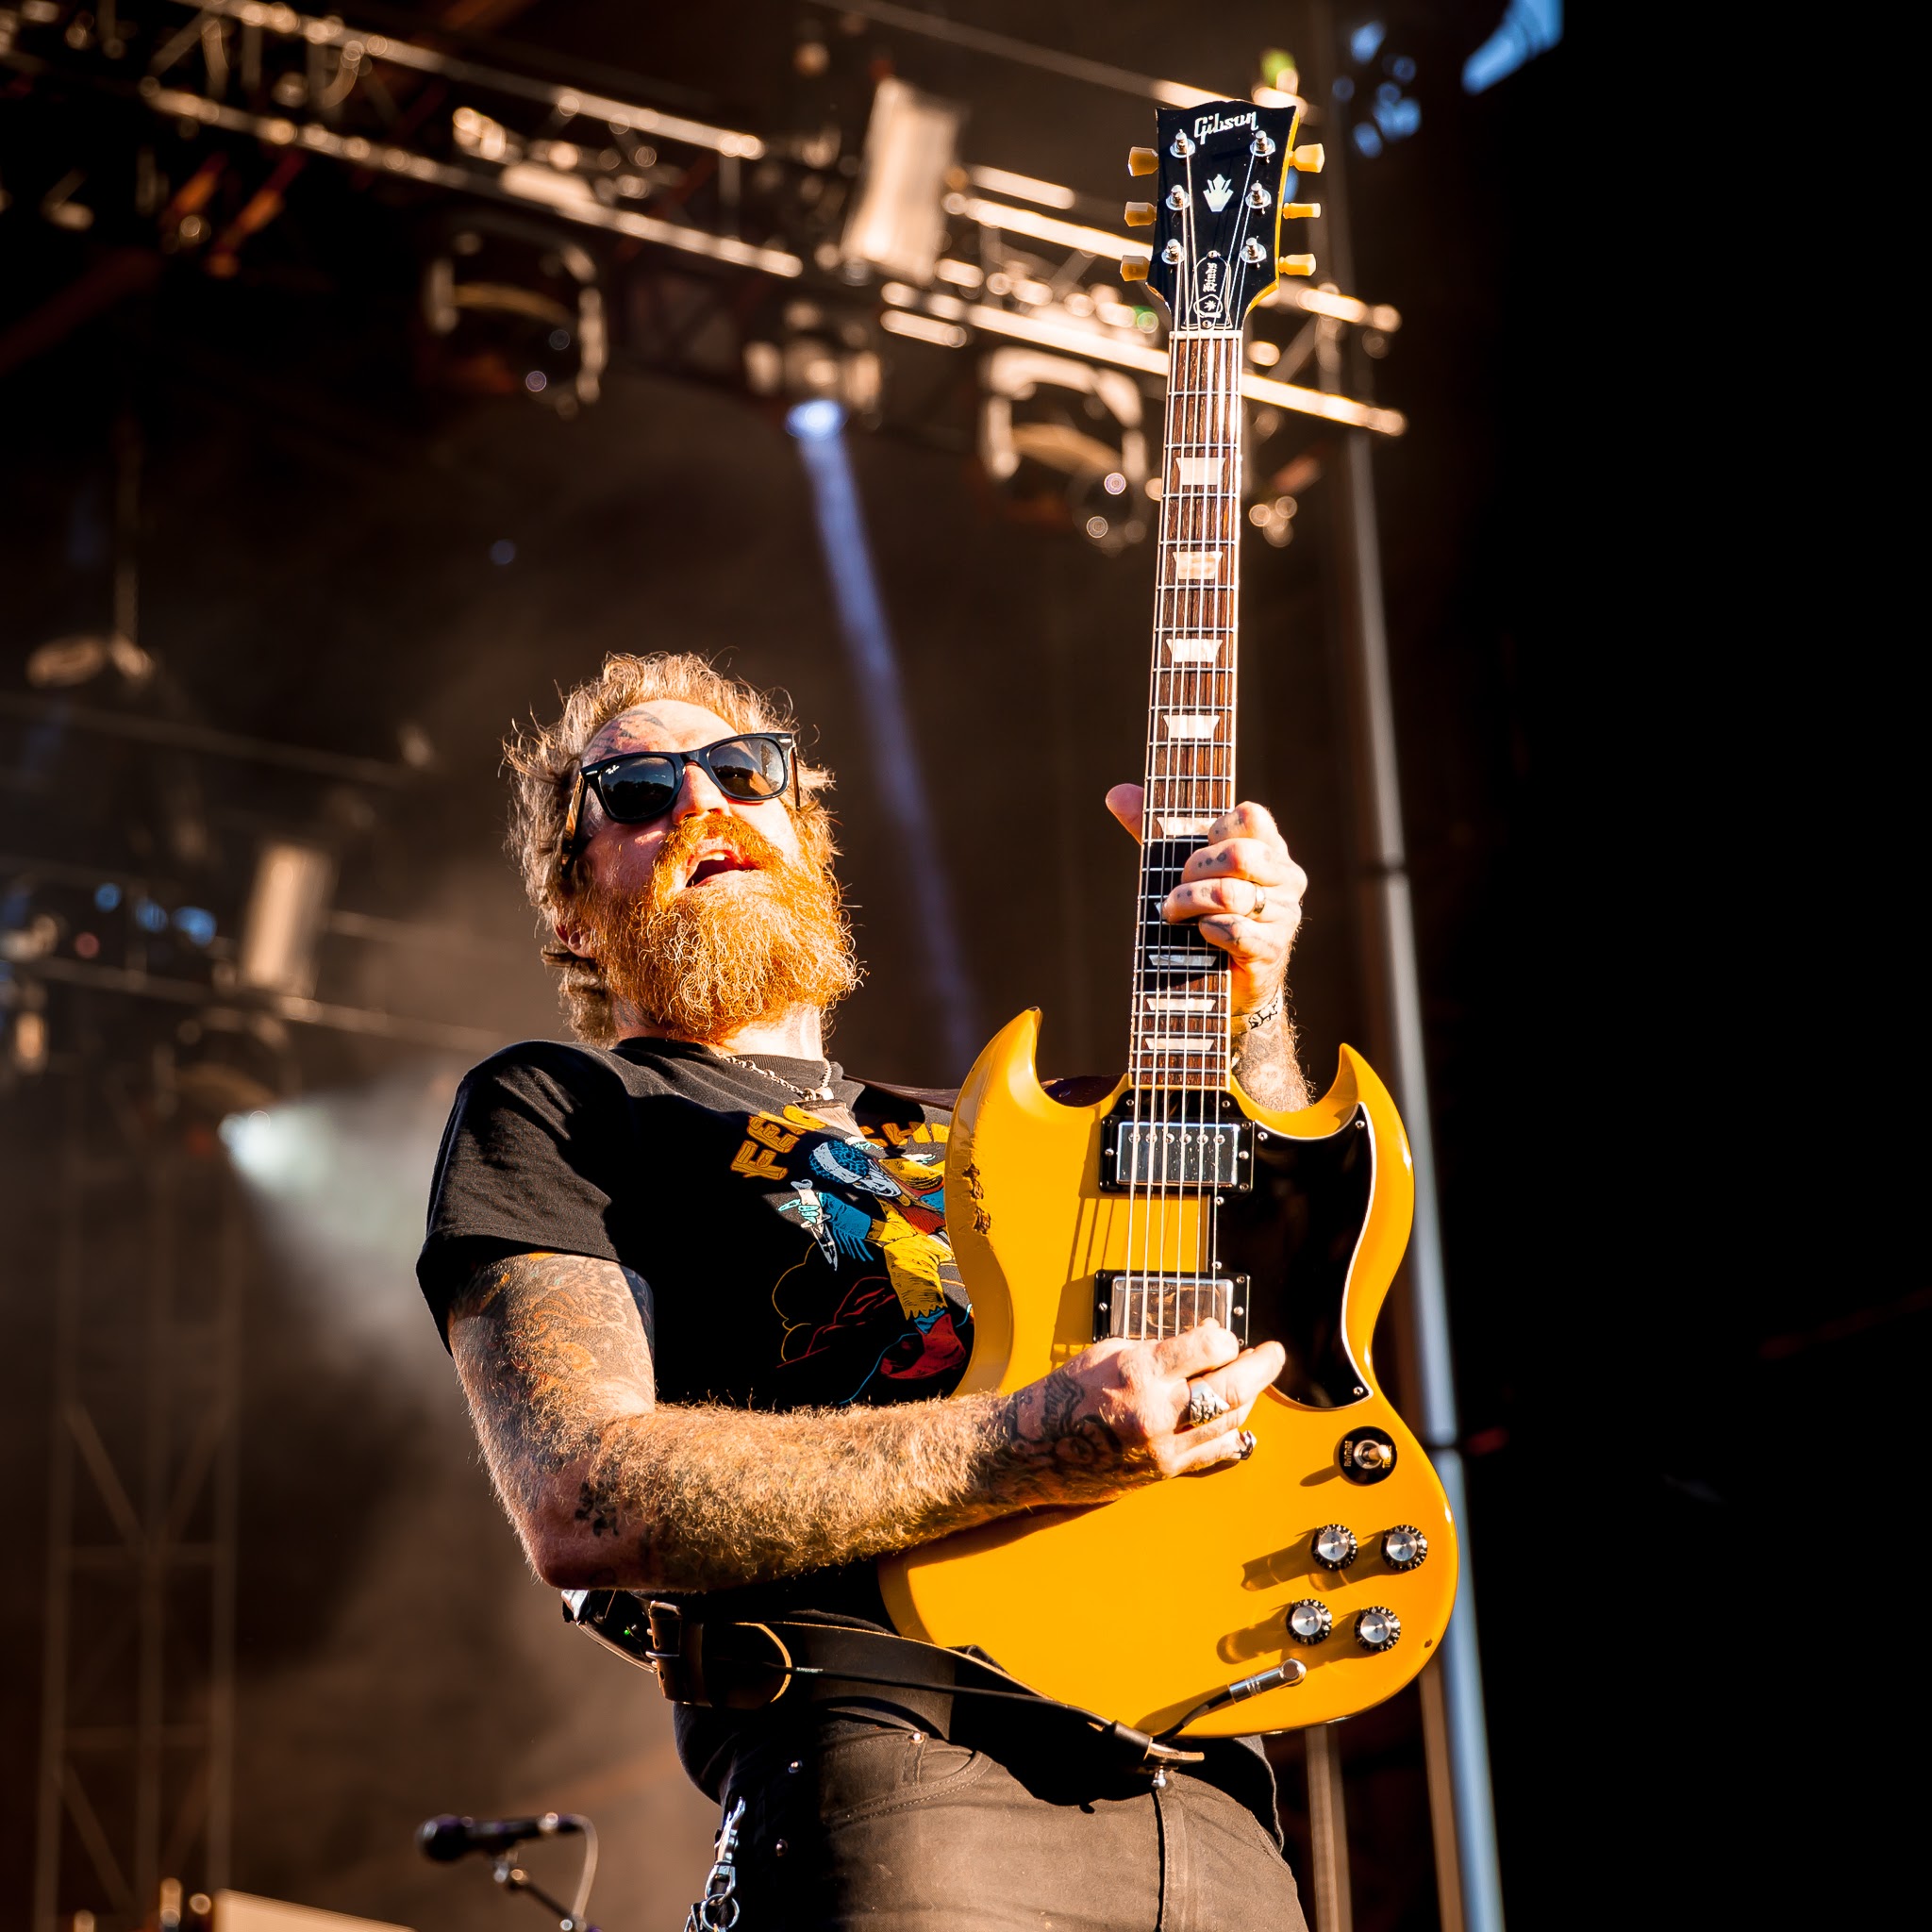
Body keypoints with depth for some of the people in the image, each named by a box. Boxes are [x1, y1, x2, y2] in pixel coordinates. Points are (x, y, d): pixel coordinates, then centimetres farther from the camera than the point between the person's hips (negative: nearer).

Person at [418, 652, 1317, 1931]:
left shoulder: (957, 1134, 29)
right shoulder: (549, 1112, 10)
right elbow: (578, 1502, -7)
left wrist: (1249, 1006, 6)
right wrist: (1031, 1449, -15)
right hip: (900, 1768, -5)